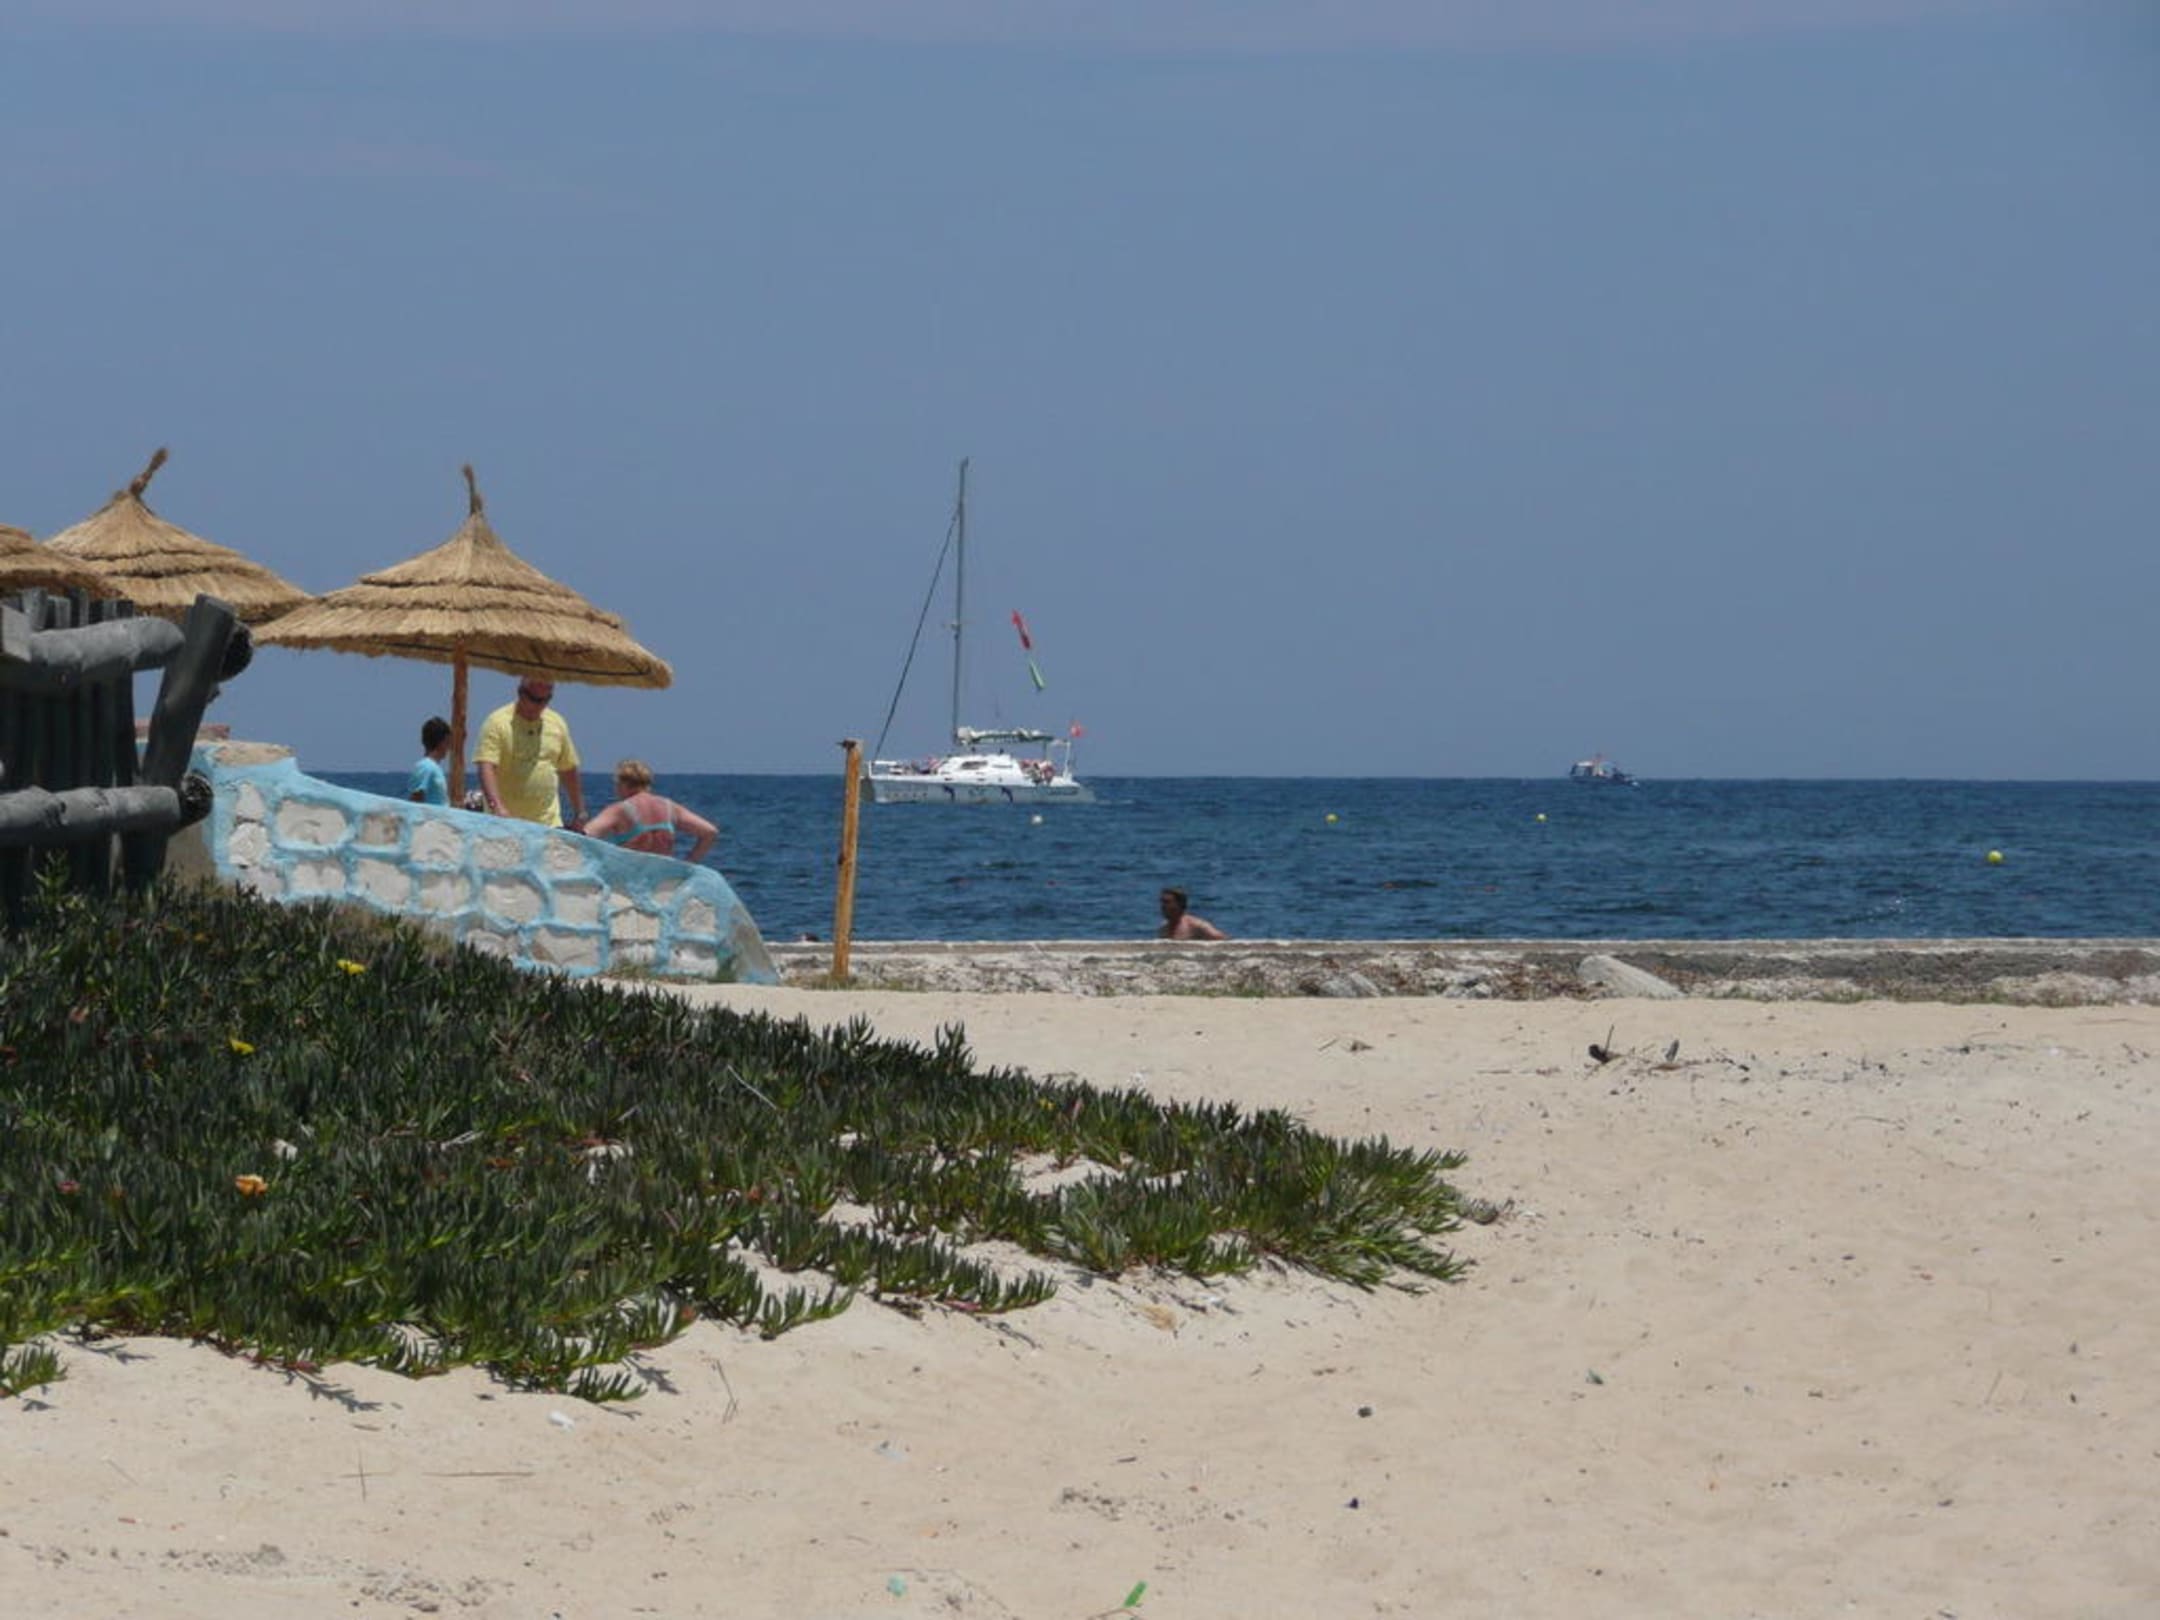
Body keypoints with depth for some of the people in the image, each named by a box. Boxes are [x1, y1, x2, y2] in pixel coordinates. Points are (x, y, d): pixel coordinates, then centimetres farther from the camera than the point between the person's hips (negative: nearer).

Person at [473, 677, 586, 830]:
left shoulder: (557, 724, 9)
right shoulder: (497, 722, -7)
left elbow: (569, 771, 18)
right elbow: (486, 769, -17)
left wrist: (579, 814, 16)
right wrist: (497, 807, -32)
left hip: (549, 823, 4)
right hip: (507, 823, -4)